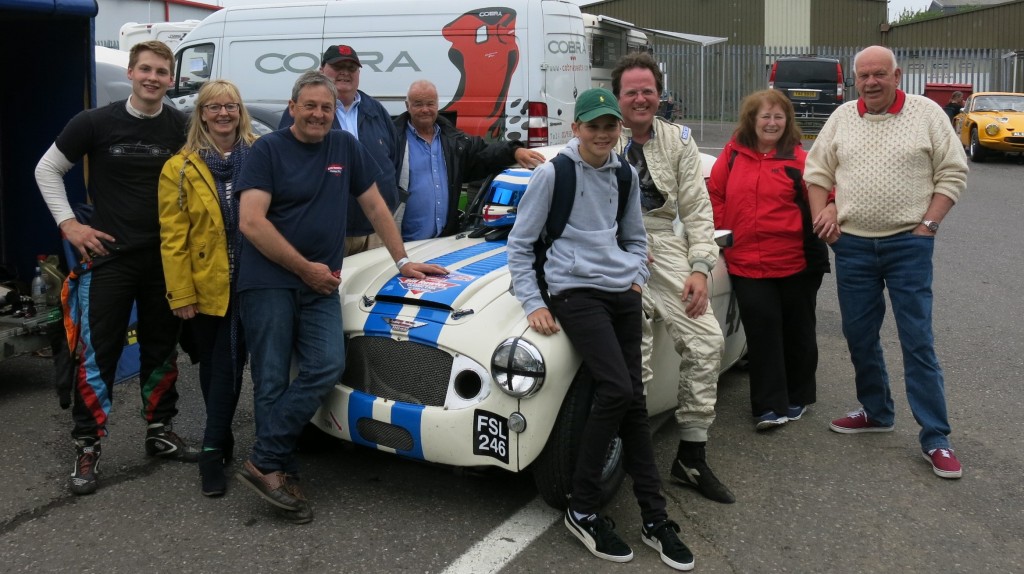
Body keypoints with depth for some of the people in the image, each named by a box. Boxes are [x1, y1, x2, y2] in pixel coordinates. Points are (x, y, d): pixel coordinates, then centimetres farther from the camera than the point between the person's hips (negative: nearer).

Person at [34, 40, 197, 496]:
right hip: (109, 256, -3)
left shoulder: (182, 128, 0)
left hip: (165, 258, 3)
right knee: (98, 355, -3)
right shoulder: (96, 123, -5)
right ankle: (86, 450, 7)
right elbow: (47, 170, 4)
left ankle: (160, 433, 27)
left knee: (161, 351, 13)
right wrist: (69, 224, -5)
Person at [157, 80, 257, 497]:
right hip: (206, 287, 0)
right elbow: (173, 237, -4)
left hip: (252, 283, 0)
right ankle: (220, 443, 26)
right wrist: (180, 294, -9)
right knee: (217, 367, 11)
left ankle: (214, 450, 8)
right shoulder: (181, 169, 0)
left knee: (226, 367, 0)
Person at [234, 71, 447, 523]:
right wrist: (305, 268, -10)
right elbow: (251, 222, -12)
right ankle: (274, 468, 6)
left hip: (321, 285, 4)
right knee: (273, 383, -3)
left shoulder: (346, 147, 11)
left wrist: (402, 260, 14)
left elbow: (375, 206, 19)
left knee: (327, 366, -14)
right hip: (267, 282, -3)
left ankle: (266, 465, -9)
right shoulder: (267, 150, -3)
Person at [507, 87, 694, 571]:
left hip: (623, 293, 5)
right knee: (617, 389, -20)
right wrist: (532, 305, -7)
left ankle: (655, 519, 8)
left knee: (634, 400, 2)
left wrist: (637, 278, 9)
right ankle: (583, 509, -6)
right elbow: (519, 244, -1)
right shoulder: (553, 174, -5)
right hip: (575, 291, -5)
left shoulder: (624, 176, 10)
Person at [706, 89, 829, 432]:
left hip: (796, 263, -1)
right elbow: (715, 195, 9)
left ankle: (798, 397, 30)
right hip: (746, 263, 1)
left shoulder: (799, 160, -5)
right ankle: (770, 406, 4)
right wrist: (724, 235, 4)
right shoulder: (733, 154, 3)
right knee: (762, 330, -3)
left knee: (797, 330, 13)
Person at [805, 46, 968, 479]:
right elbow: (816, 171, 14)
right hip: (852, 245, 4)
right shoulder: (842, 118, 8)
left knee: (918, 341, -4)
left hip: (908, 244, -4)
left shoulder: (927, 113, -2)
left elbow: (953, 172, -2)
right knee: (859, 335, 12)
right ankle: (876, 412, 30)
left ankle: (935, 438, 2)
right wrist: (821, 213, 0)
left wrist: (928, 223, -9)